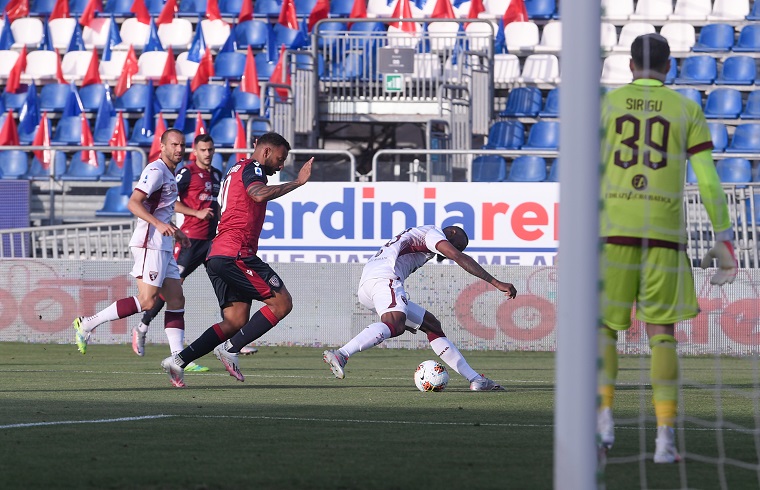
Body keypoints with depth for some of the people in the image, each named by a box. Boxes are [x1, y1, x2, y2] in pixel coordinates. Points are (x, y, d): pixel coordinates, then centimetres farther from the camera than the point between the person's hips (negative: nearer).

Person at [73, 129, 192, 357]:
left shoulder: (169, 174, 20)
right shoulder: (156, 170, -11)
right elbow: (133, 203, -21)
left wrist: (175, 231, 29)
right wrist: (159, 224, -30)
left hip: (163, 246, 10)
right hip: (149, 243, -10)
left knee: (176, 300, 5)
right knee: (147, 301, -15)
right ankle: (87, 324, -9)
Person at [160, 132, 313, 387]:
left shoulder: (235, 170, 28)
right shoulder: (251, 169, -3)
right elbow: (259, 194, -25)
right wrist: (297, 182, -20)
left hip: (217, 255, 10)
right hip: (236, 253, -10)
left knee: (236, 322, 8)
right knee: (282, 303, -7)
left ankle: (179, 360, -1)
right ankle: (230, 348, -11)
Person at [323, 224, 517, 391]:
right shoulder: (432, 233, 9)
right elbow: (459, 258, -5)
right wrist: (497, 283, -8)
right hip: (383, 277, -10)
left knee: (432, 326, 13)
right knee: (394, 325, -36)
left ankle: (475, 379, 9)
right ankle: (341, 355, -53)